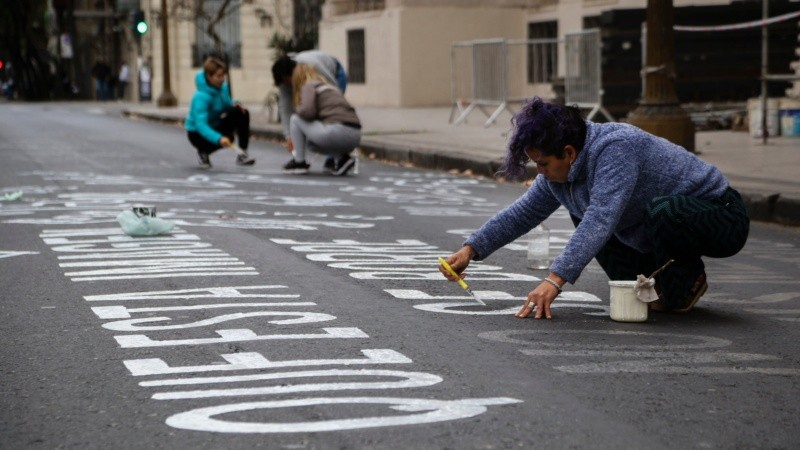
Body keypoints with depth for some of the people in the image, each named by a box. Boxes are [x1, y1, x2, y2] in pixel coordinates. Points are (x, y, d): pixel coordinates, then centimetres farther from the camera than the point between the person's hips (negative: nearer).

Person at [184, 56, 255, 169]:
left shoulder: (223, 87, -8)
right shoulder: (201, 96, -31)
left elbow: (227, 104, 10)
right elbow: (200, 124, -41)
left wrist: (234, 105, -16)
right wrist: (219, 139, -57)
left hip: (214, 125, 7)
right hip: (197, 133, -7)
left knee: (242, 113, -15)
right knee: (227, 137, -34)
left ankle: (242, 155, -10)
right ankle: (203, 152, -3)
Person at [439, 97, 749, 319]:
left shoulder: (615, 149, -31)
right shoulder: (562, 168, -4)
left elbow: (601, 220, -41)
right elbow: (523, 213, 6)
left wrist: (555, 280, -47)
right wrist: (470, 250, -2)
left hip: (722, 216, -8)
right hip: (666, 222, 9)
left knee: (663, 210, -39)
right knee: (581, 213, 8)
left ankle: (687, 284, -8)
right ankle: (657, 283, 7)